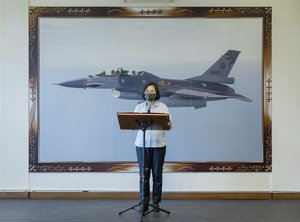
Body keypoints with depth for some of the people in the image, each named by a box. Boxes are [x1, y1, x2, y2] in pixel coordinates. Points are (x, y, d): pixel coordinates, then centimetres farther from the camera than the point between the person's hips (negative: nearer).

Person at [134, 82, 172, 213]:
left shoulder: (163, 107, 7)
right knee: (143, 174, 1)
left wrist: (169, 125, -23)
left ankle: (156, 202, 15)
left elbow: (168, 125, 0)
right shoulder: (139, 107, 10)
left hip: (158, 144, 0)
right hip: (142, 144, 1)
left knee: (157, 174, 4)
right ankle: (144, 202, 11)